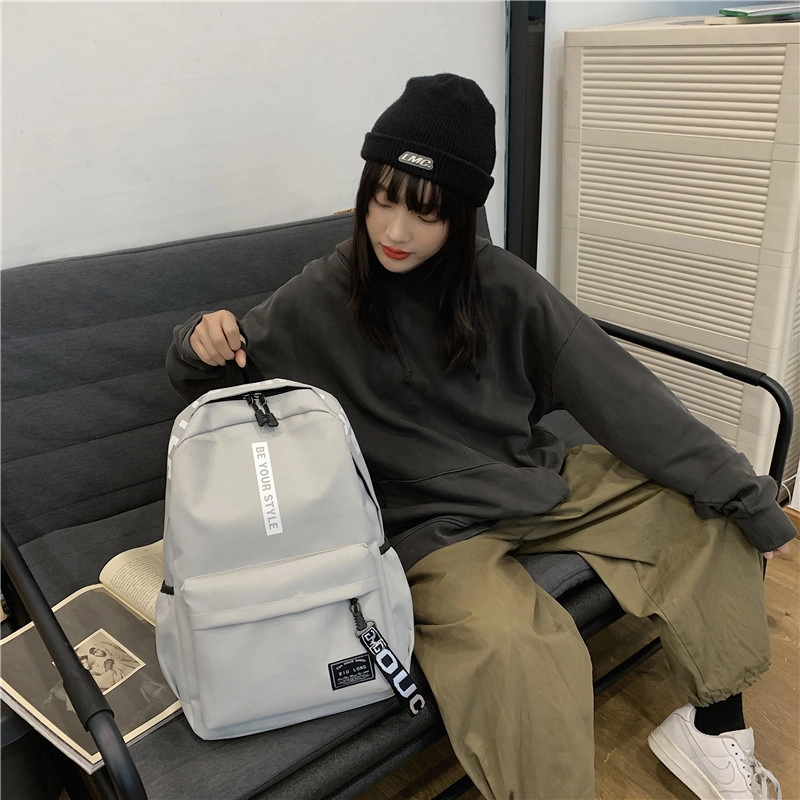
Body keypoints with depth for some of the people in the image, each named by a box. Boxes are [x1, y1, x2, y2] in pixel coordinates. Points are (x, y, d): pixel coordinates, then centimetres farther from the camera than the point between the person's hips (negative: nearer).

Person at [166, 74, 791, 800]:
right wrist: (203, 344, -21)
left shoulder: (501, 285, -5)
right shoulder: (320, 300, -7)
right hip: (432, 522, -4)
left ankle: (715, 729, 13)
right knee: (520, 650, -33)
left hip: (539, 482, 5)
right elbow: (208, 385, 5)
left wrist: (745, 493, -6)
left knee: (710, 513, -1)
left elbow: (613, 390, -6)